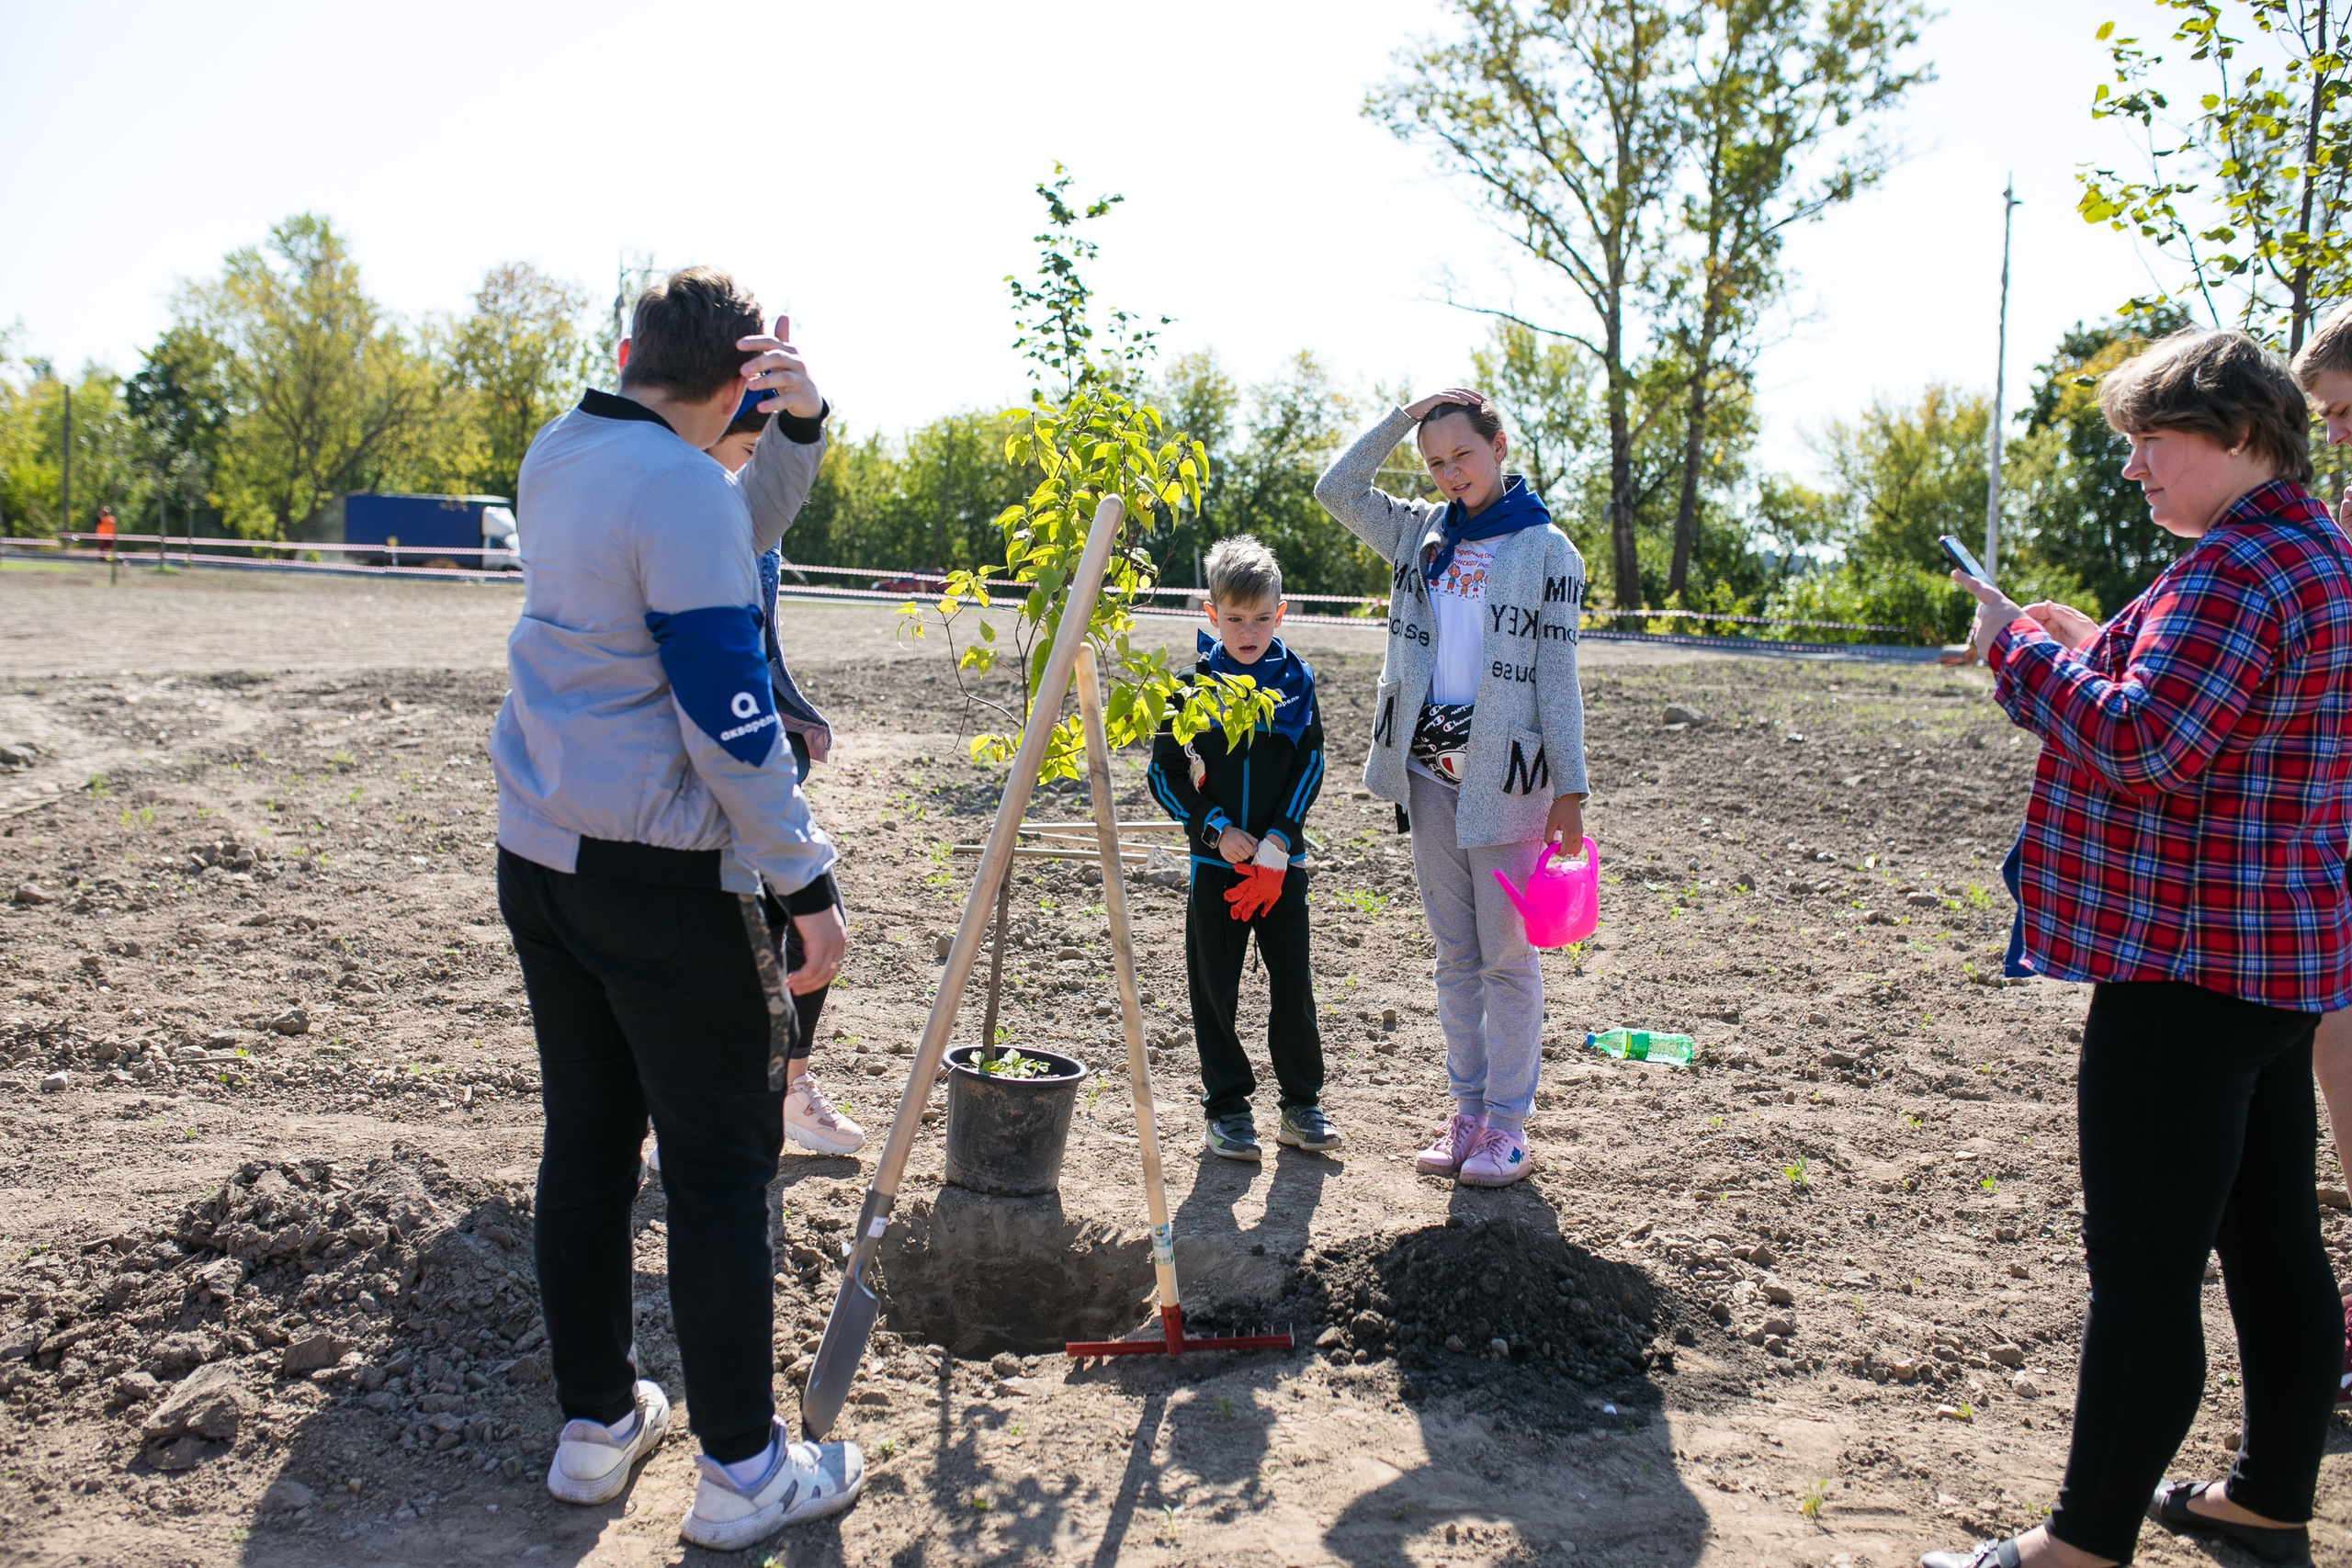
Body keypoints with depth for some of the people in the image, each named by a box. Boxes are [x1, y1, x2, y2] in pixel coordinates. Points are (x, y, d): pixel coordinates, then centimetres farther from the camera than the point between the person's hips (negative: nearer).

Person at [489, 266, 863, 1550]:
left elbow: (742, 529, 18)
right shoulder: (681, 484, -16)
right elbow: (728, 718, -19)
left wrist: (799, 421, 2)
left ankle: (597, 1423, 28)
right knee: (719, 1166, 1)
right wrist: (807, 883, -14)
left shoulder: (552, 458, 10)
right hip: (662, 878, -8)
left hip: (539, 859, 9)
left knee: (585, 1142, 15)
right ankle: (742, 1471, 12)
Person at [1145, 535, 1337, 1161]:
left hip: (1282, 860, 1)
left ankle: (1301, 1103, 18)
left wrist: (1276, 844, -8)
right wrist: (1217, 831, -11)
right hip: (1215, 860, -1)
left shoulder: (1296, 680, 2)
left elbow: (1310, 768, 2)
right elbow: (1164, 772, 0)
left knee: (1293, 985, 2)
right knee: (1215, 989, 4)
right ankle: (1227, 1107, 17)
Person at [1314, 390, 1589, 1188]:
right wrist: (1405, 415, 3)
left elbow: (1557, 676, -4)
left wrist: (1570, 789, -8)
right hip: (1429, 771, 5)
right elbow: (1337, 489, 9)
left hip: (1505, 777, -5)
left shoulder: (1545, 548, -2)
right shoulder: (1422, 534, 11)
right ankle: (1467, 1111, 20)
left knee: (1508, 955, 1)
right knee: (1454, 952, 11)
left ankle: (1508, 1123, 10)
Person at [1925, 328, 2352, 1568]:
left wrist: (2021, 650, -13)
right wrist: (2098, 651, 13)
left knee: (2143, 1266, -4)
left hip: (2189, 966, -11)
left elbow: (2144, 747, -26)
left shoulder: (2240, 568, -18)